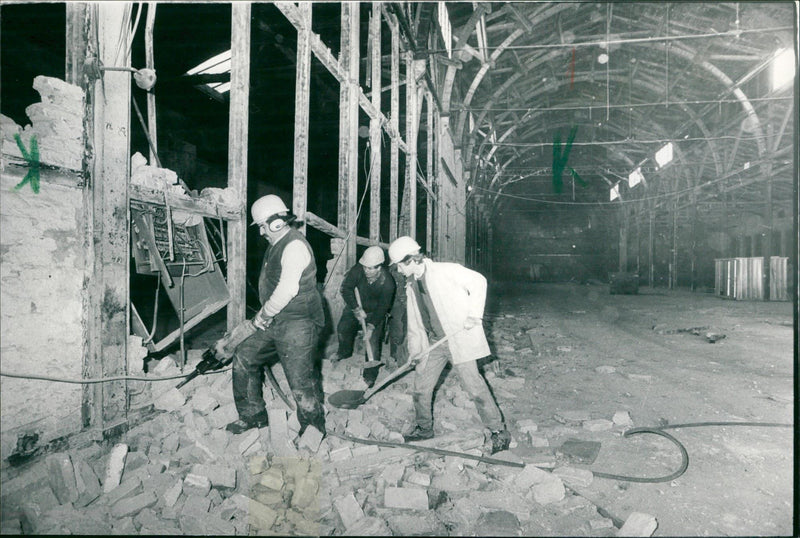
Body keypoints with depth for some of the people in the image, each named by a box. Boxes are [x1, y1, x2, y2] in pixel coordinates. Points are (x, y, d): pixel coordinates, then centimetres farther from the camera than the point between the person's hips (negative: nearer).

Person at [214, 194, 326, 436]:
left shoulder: (295, 246, -18)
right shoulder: (277, 245, 15)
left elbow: (287, 290, -25)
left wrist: (264, 315, -13)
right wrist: (264, 316, 12)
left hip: (297, 324, -10)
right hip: (275, 322, 11)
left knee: (301, 382, -6)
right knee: (244, 358, 14)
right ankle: (253, 416, 28)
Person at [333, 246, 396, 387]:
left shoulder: (387, 283, -30)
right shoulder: (358, 269, -26)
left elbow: (382, 308, -22)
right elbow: (345, 288, -18)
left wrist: (372, 325, -29)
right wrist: (357, 309, -23)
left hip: (374, 313, -3)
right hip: (355, 307, 3)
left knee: (373, 340, -11)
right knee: (342, 328, 3)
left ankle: (370, 376, 1)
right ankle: (344, 352, 36)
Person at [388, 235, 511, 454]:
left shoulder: (446, 270, -13)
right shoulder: (411, 286, 10)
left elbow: (478, 281, -9)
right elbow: (413, 321, 16)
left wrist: (473, 314, -16)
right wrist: (414, 350, 9)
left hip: (459, 337, -7)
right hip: (434, 342, 7)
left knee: (474, 385, -8)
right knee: (421, 386, 11)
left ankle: (499, 431, 8)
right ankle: (424, 428, 32)